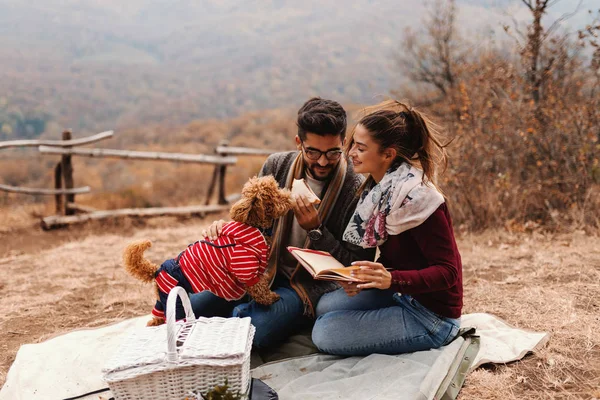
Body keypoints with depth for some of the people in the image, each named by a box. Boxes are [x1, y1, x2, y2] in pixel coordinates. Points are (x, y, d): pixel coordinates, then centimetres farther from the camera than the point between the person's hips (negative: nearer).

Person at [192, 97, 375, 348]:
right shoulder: (277, 166, -1)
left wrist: (316, 230, -22)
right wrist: (224, 228, -13)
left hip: (311, 284, -4)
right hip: (265, 270, 4)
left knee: (259, 329, -33)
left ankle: (239, 312, 2)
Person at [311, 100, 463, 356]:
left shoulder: (417, 198, -26)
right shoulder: (380, 187, 2)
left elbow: (447, 272, -24)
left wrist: (391, 279, -38)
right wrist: (364, 279, -10)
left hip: (432, 316, -9)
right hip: (402, 294, 9)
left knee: (325, 333, -12)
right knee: (325, 306, 6)